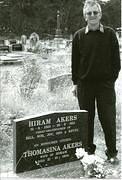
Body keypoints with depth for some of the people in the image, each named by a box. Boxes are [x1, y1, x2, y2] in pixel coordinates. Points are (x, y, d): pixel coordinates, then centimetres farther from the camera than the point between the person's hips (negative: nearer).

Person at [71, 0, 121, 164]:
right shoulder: (79, 36, 3)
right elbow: (75, 61, 6)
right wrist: (75, 83, 5)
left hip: (106, 83, -1)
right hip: (84, 84, 1)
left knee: (108, 119, 2)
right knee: (87, 119, 9)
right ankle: (88, 150, 23)